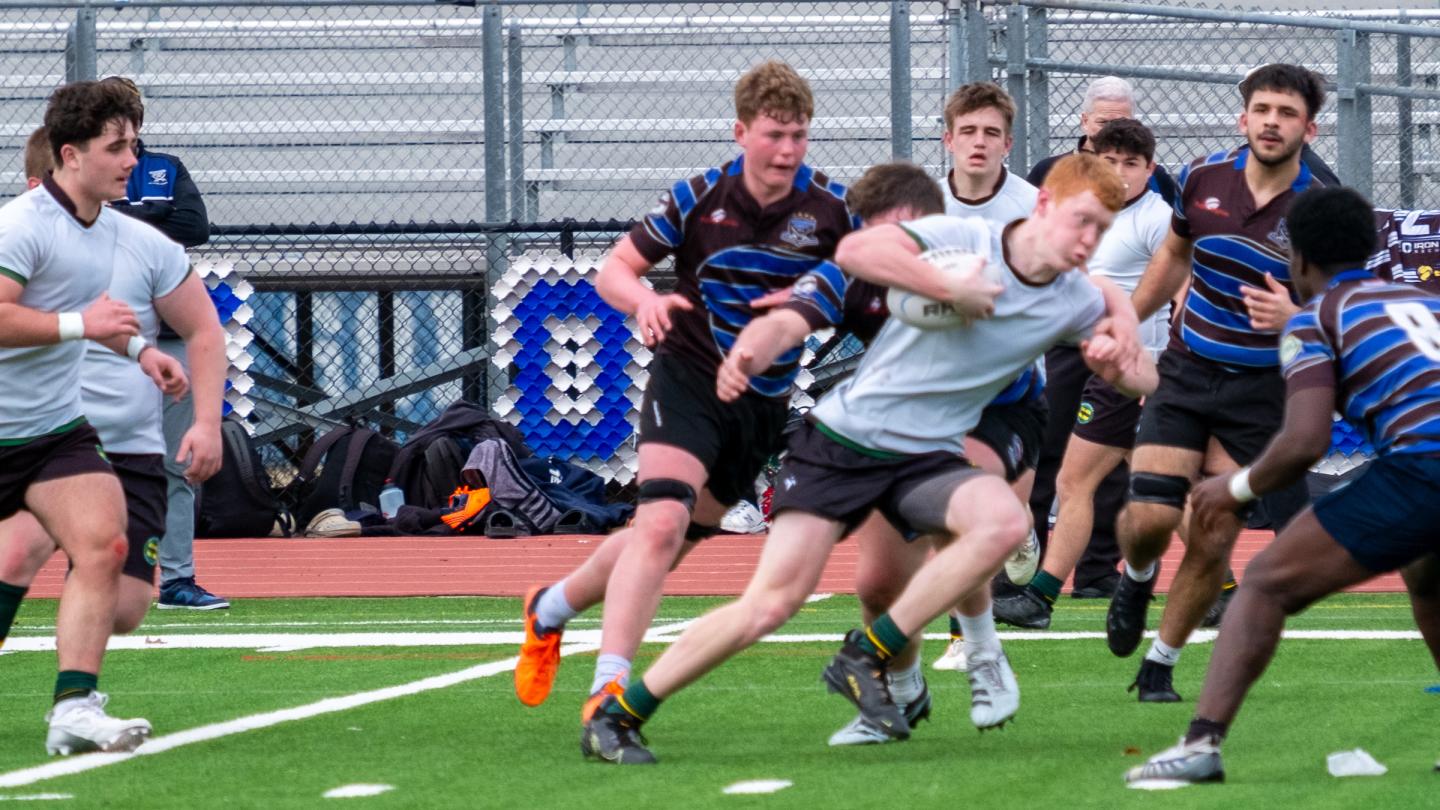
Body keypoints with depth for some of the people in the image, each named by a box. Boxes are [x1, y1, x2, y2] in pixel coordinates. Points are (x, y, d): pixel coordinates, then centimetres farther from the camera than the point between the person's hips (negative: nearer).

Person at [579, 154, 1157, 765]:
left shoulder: (1074, 303, 2)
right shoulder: (961, 240, -13)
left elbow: (1143, 376, 9)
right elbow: (855, 251, -28)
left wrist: (1117, 361, -14)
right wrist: (955, 291, -27)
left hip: (928, 457, 4)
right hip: (843, 438, -4)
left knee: (1004, 520, -30)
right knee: (769, 605, -14)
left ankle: (867, 658, -17)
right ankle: (615, 715, 2)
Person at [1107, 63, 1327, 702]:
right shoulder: (1204, 181, -2)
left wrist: (1293, 316, -27)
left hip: (1259, 392, -2)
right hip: (1185, 373, 2)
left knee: (1213, 543, -3)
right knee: (1151, 516, -14)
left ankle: (1160, 665, 15)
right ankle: (1137, 577, 22)